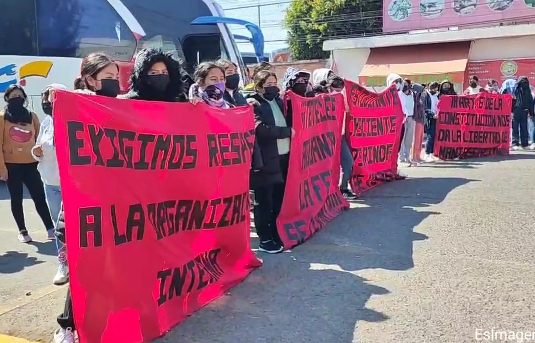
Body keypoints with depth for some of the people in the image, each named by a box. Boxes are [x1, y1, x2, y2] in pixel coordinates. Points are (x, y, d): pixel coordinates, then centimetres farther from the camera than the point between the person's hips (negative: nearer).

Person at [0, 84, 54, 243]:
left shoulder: (32, 116, 9)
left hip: (31, 164, 2)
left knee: (40, 197, 0)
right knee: (17, 199, 6)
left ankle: (50, 229, 2)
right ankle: (22, 231, 14)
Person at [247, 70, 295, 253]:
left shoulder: (279, 101, 15)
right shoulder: (254, 104, -7)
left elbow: (289, 122, 20)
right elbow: (262, 129, -19)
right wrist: (287, 131, -11)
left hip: (283, 157, 7)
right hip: (266, 160, -7)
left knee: (279, 199, 14)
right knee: (264, 201, 1)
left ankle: (277, 235, 26)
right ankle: (265, 240, 11)